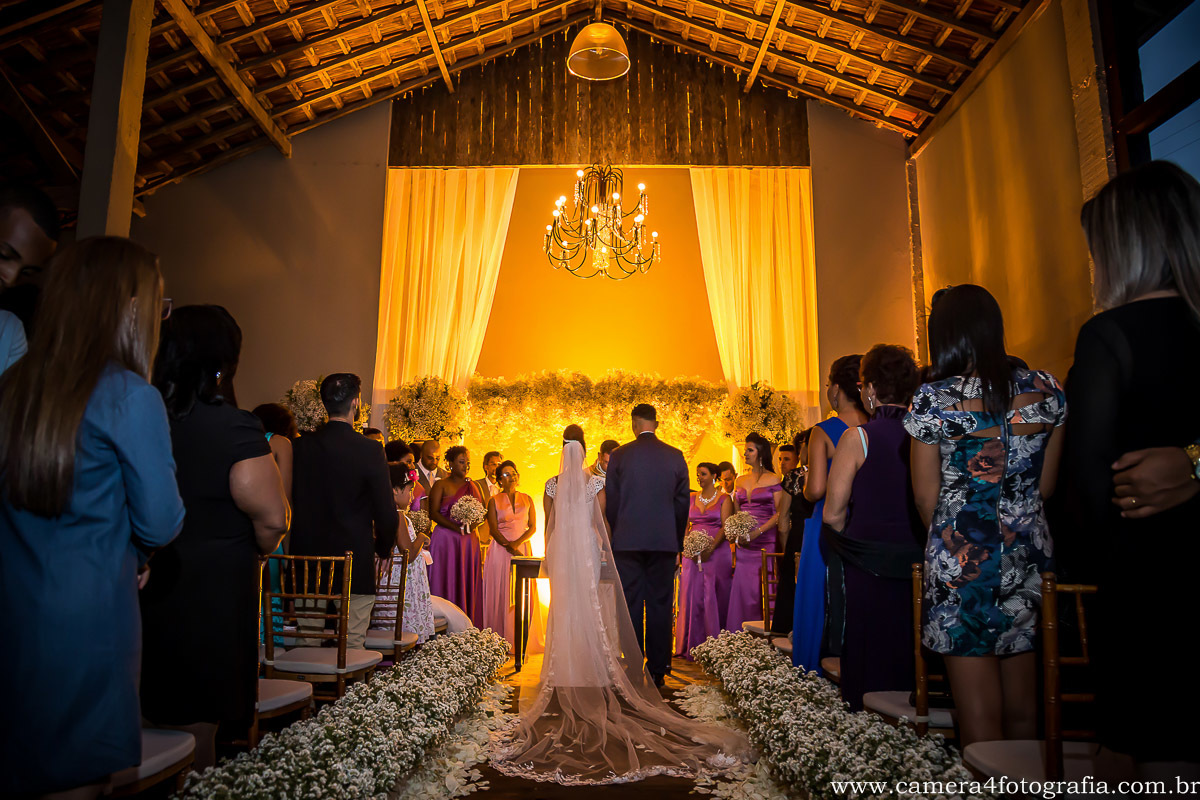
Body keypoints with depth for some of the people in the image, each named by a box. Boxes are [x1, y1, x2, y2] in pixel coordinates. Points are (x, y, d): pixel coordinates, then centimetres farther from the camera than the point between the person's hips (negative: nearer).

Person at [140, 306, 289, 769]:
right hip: (212, 597, -5)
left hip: (144, 588, 5)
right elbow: (272, 519, -21)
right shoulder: (235, 428, -19)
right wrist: (255, 550, 0)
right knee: (196, 734, 10)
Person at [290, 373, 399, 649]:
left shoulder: (300, 446, -1)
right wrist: (382, 548, 9)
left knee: (308, 648, 12)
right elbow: (387, 514, -9)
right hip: (356, 567, -4)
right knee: (351, 648, 6)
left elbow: (290, 503, 8)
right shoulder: (370, 450, -12)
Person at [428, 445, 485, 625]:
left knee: (468, 583, 3)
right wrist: (458, 528, -17)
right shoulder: (441, 485, 1)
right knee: (446, 583, -4)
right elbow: (433, 513, -8)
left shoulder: (474, 485, 14)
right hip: (446, 539, -4)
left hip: (469, 541, 4)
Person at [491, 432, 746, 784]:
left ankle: (566, 678, 10)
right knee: (592, 613, 6)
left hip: (561, 556, 2)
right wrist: (606, 553, 7)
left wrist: (549, 557, 17)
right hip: (590, 554, -1)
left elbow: (548, 525, 6)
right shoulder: (596, 483, -6)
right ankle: (595, 674, 8)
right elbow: (601, 522, -3)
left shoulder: (553, 485, -1)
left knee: (565, 613, 8)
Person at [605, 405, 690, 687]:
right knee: (660, 605, 7)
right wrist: (676, 541, 15)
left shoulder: (619, 455, -2)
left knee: (631, 605, 5)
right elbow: (682, 502, 6)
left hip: (628, 541, -1)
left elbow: (611, 502, 2)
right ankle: (658, 670, 12)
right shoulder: (675, 456, 2)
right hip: (664, 542, 1)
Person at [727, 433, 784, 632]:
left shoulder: (773, 479, -1)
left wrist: (757, 532, -15)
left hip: (765, 542, -5)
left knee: (762, 591, -4)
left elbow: (779, 513, -7)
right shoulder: (741, 481, 14)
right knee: (742, 590, 4)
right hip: (743, 545, 5)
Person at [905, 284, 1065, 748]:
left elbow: (926, 496, -4)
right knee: (1023, 710, 17)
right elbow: (1046, 485, 9)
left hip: (961, 560, -4)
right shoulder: (1046, 391, 1)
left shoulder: (933, 400, -10)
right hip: (1029, 556, 4)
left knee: (979, 718, 6)